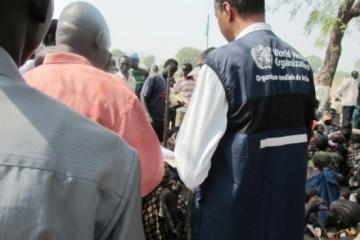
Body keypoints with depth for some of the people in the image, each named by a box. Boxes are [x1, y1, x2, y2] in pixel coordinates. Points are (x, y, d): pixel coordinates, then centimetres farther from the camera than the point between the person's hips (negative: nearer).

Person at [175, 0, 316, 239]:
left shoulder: (223, 61, -20)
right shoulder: (302, 64, 0)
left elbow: (192, 167, -21)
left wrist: (192, 176, 1)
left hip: (232, 214, -6)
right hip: (289, 210, 6)